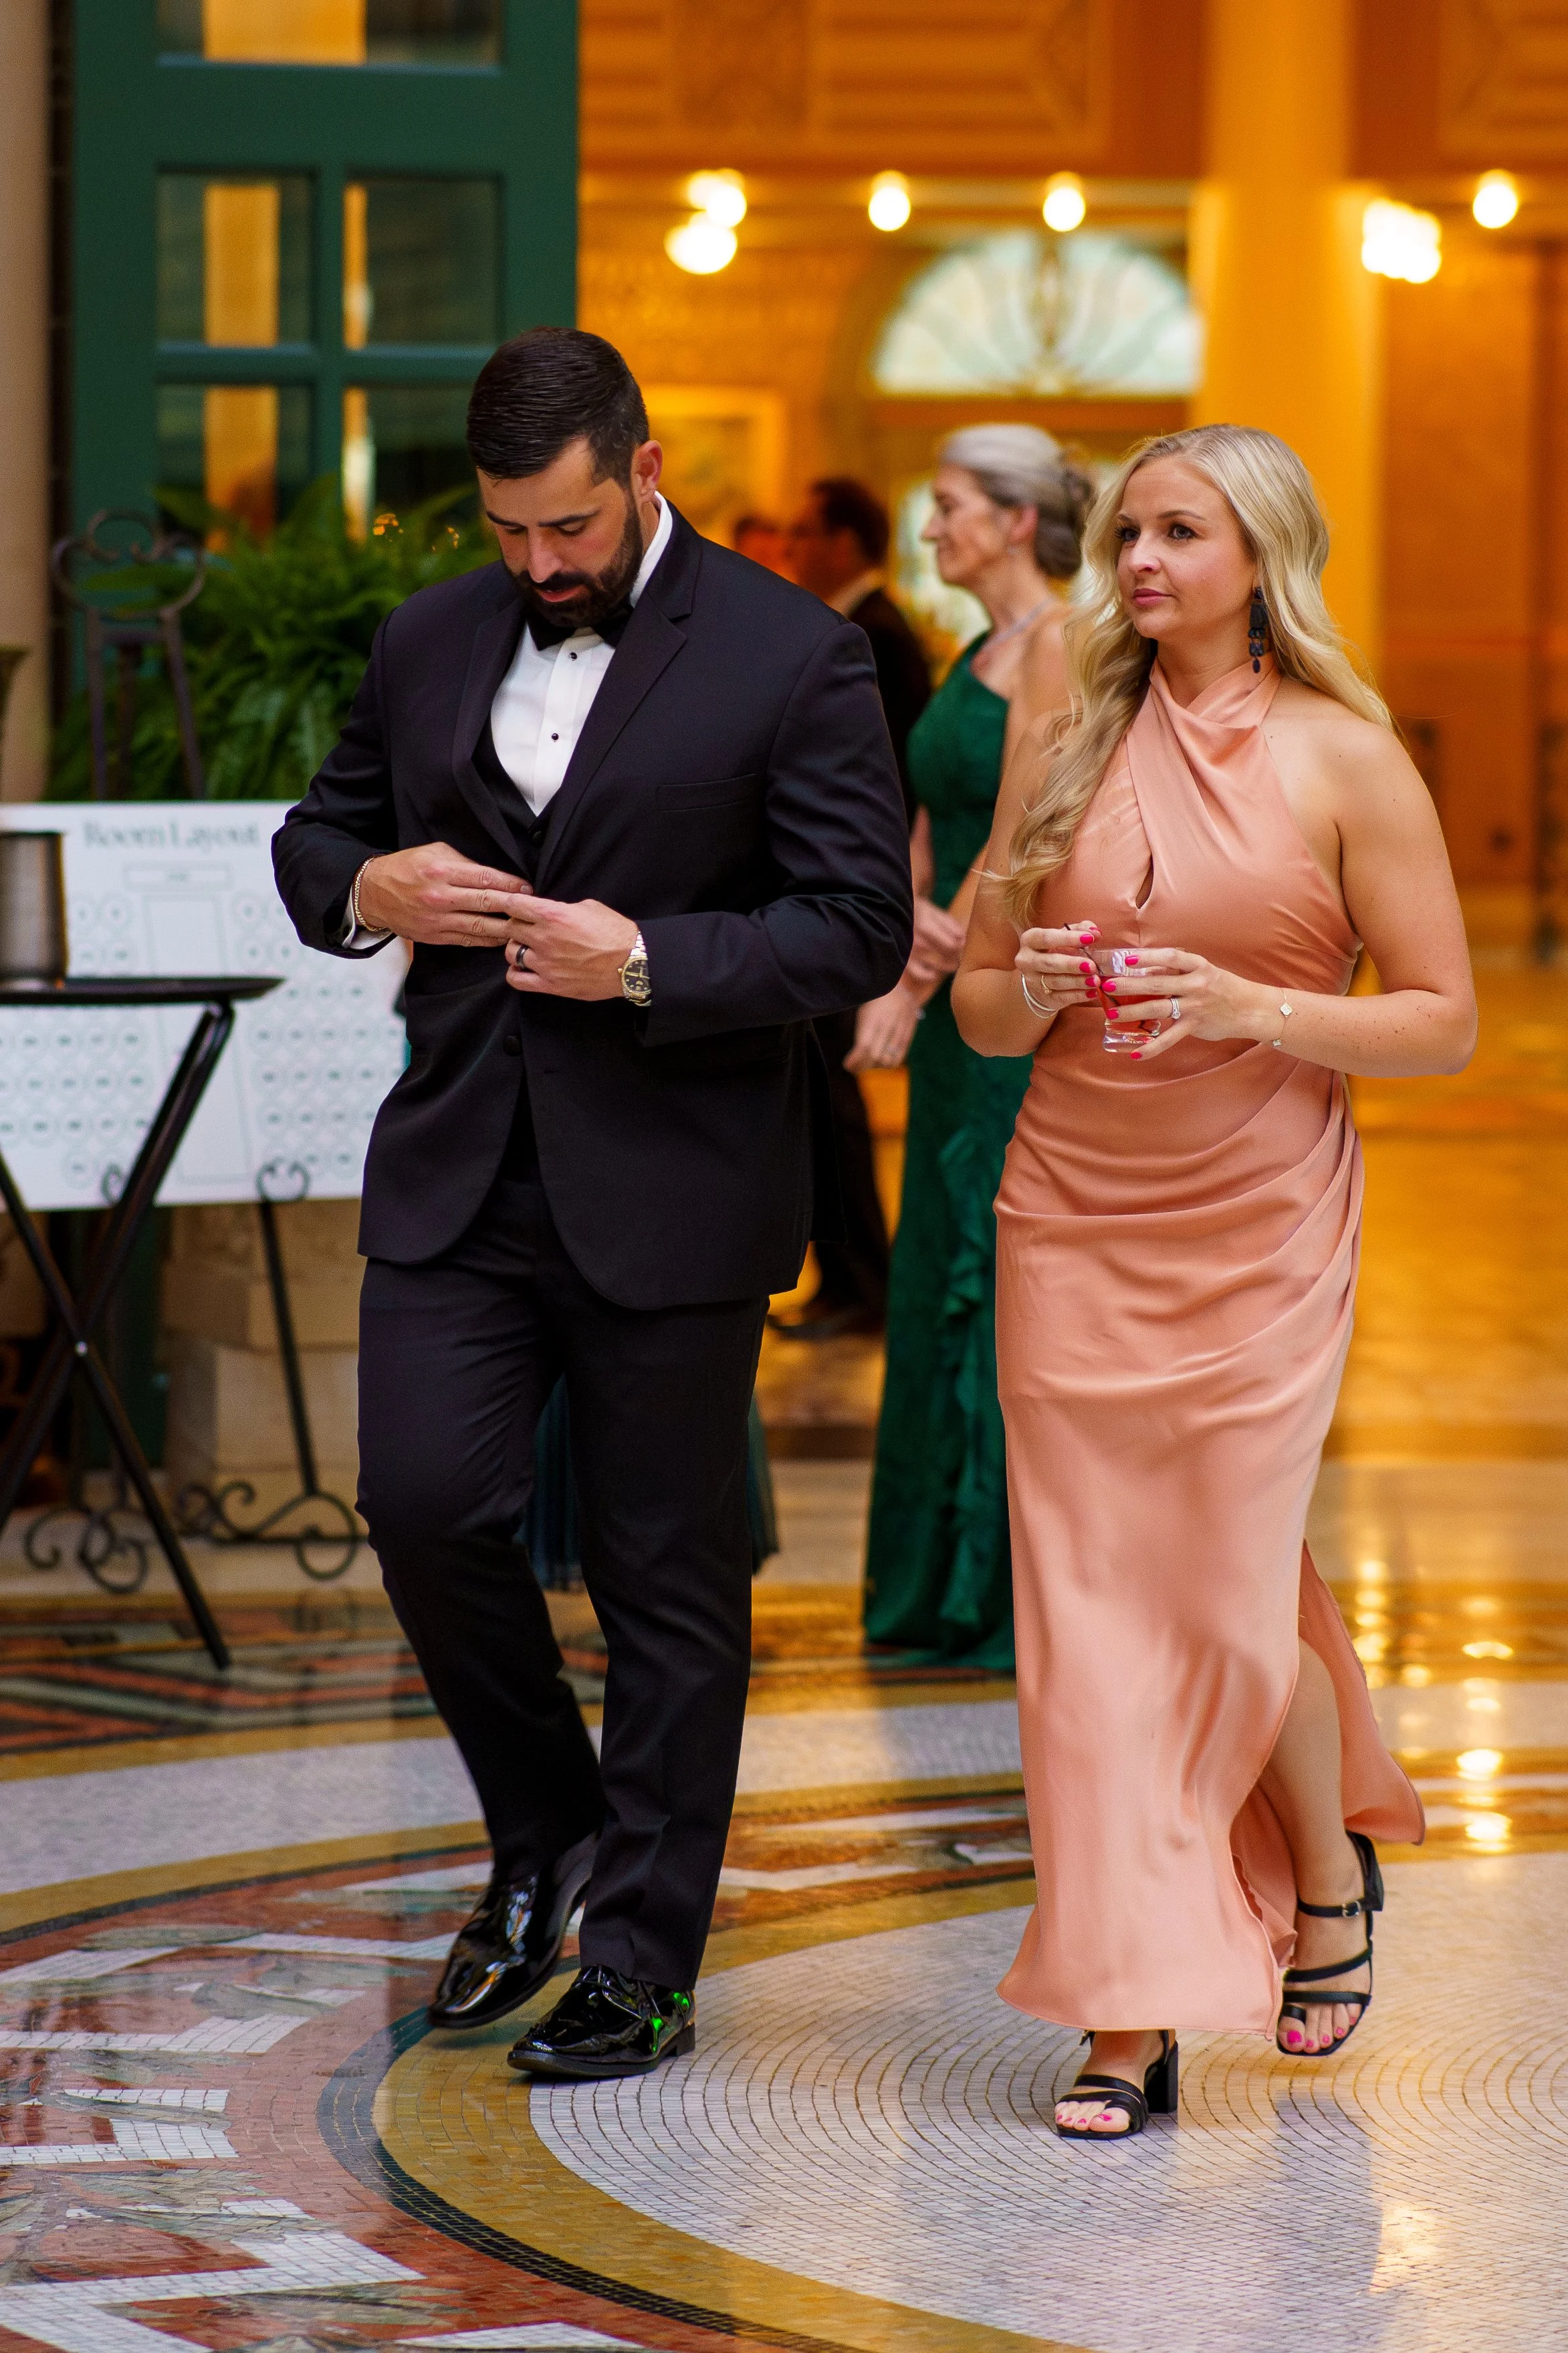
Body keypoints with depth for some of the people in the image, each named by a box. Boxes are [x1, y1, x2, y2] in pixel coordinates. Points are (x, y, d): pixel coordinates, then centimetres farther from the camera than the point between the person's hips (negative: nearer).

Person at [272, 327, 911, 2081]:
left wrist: (648, 963, -20)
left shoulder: (790, 660, -6)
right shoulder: (427, 646, 9)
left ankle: (642, 1962, 13)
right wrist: (365, 886, -4)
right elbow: (318, 834, 20)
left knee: (667, 1577, 3)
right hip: (457, 1176, 4)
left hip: (669, 1194, -4)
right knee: (423, 1499, -7)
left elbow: (862, 928, -9)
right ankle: (547, 1839, 19)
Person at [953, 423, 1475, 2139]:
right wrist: (1038, 989, -9)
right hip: (1072, 1219, 3)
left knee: (1231, 1595, -3)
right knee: (1091, 1603, -1)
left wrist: (1251, 1005, -17)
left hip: (1259, 1227, -3)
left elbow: (1443, 1021, -4)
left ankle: (1332, 1875, 28)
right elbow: (974, 1005, 14)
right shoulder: (1067, 754, 7)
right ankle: (1129, 2018, 3)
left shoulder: (1345, 761, -3)